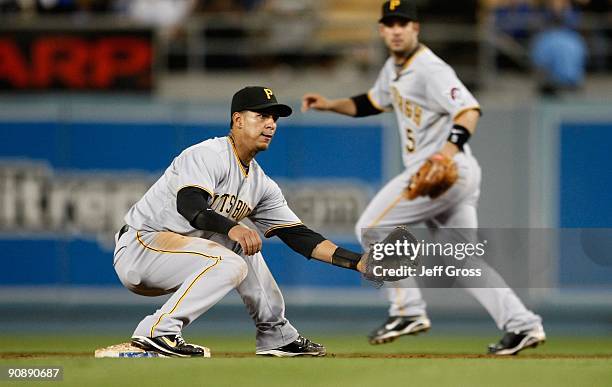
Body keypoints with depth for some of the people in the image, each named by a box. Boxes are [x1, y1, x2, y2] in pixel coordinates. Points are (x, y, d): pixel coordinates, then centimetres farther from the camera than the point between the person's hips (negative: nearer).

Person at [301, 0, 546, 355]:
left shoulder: (430, 70, -15)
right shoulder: (394, 69, 16)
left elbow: (469, 110, -27)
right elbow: (373, 102, 33)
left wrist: (450, 149, -43)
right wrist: (330, 105, 19)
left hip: (446, 169, -10)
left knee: (373, 227, -1)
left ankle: (409, 311, -3)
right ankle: (522, 324, 1)